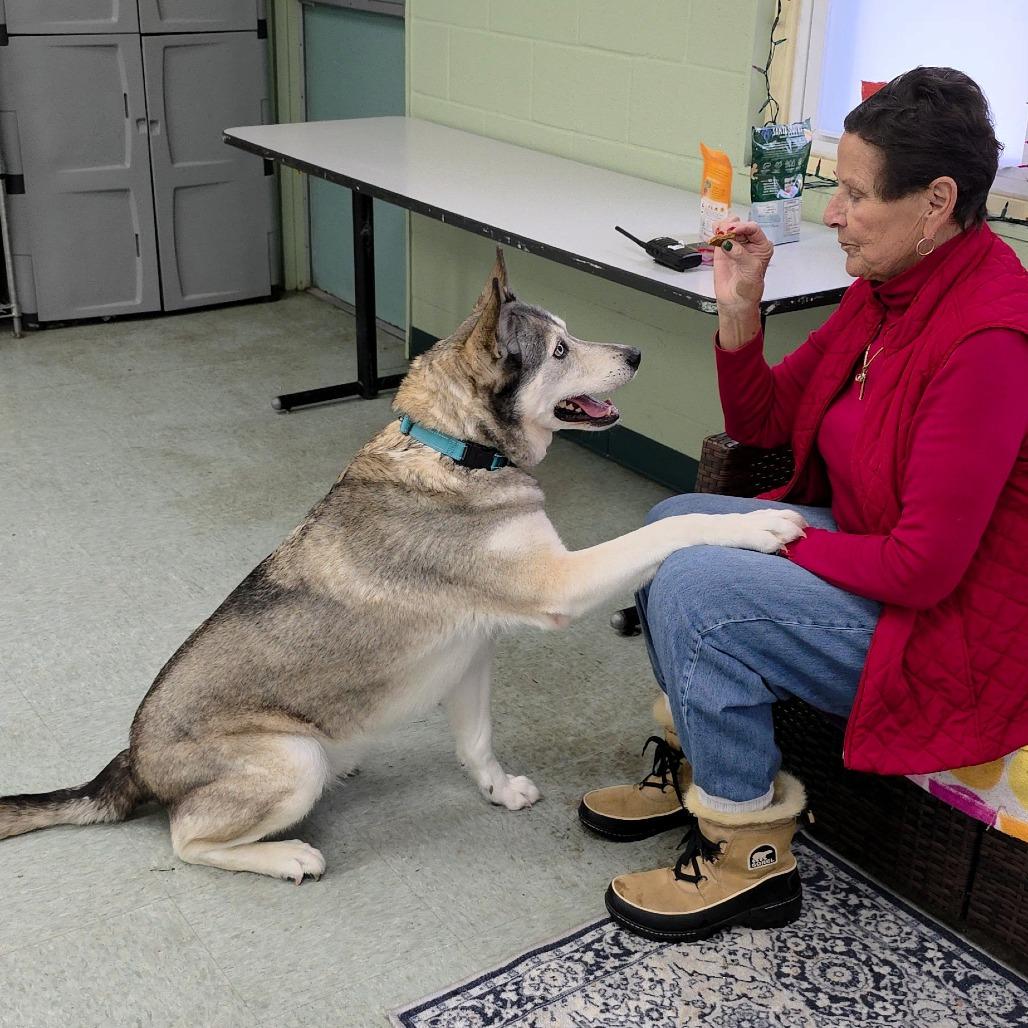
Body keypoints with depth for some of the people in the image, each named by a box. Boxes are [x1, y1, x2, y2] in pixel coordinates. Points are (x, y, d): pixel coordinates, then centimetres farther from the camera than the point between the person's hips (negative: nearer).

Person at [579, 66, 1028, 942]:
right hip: (870, 549, 10)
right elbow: (762, 422, 8)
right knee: (672, 522, 5)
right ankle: (697, 764, 18)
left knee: (694, 593, -22)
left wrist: (782, 544, -14)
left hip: (955, 631, -9)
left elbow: (925, 566, -28)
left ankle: (751, 857, -3)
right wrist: (740, 308, -8)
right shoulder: (889, 290, 1)